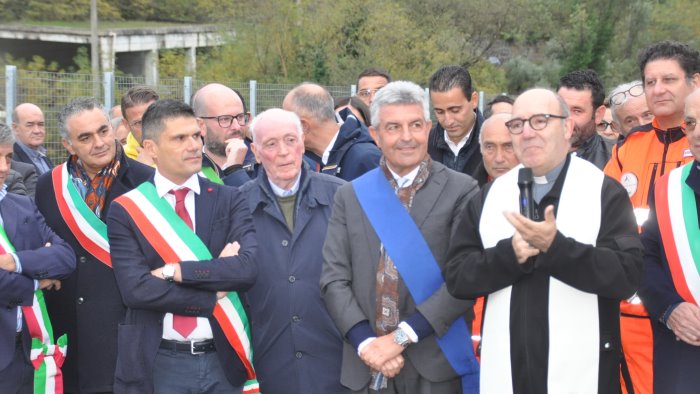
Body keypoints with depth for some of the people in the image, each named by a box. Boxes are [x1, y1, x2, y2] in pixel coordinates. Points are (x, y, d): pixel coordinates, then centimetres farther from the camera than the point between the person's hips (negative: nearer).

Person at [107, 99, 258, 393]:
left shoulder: (230, 200, 2)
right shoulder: (126, 210, -2)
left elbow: (249, 267, -13)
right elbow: (136, 289, -14)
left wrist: (174, 271, -15)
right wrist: (214, 296, -12)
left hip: (223, 359, 2)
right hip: (158, 364, -2)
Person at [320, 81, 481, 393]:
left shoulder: (461, 191, -2)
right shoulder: (350, 196, 7)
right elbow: (334, 279, 3)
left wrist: (402, 336, -15)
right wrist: (365, 343, -11)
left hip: (437, 367, -2)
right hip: (365, 368, 2)